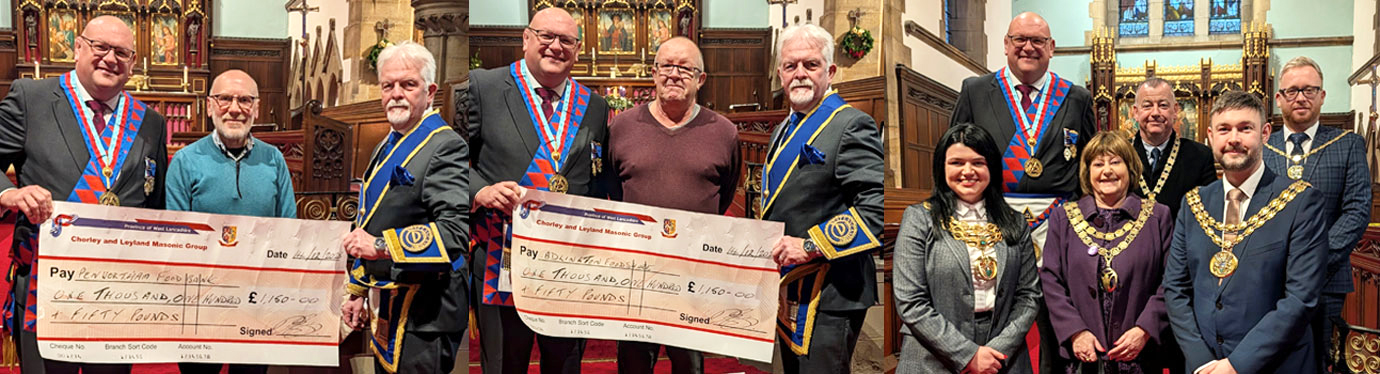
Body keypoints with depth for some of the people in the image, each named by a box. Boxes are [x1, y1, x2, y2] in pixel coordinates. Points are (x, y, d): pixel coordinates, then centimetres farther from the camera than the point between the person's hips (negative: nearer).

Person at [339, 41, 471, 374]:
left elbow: (456, 232, -27)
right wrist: (358, 291, 23)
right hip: (386, 307, 9)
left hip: (425, 315, -9)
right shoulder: (386, 148, 15)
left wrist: (382, 245, -32)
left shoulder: (446, 147, -16)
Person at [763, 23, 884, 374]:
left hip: (829, 296, -9)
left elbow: (877, 206, -22)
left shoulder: (852, 126, -12)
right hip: (789, 292, 9)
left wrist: (811, 244, -24)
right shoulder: (784, 131, 17)